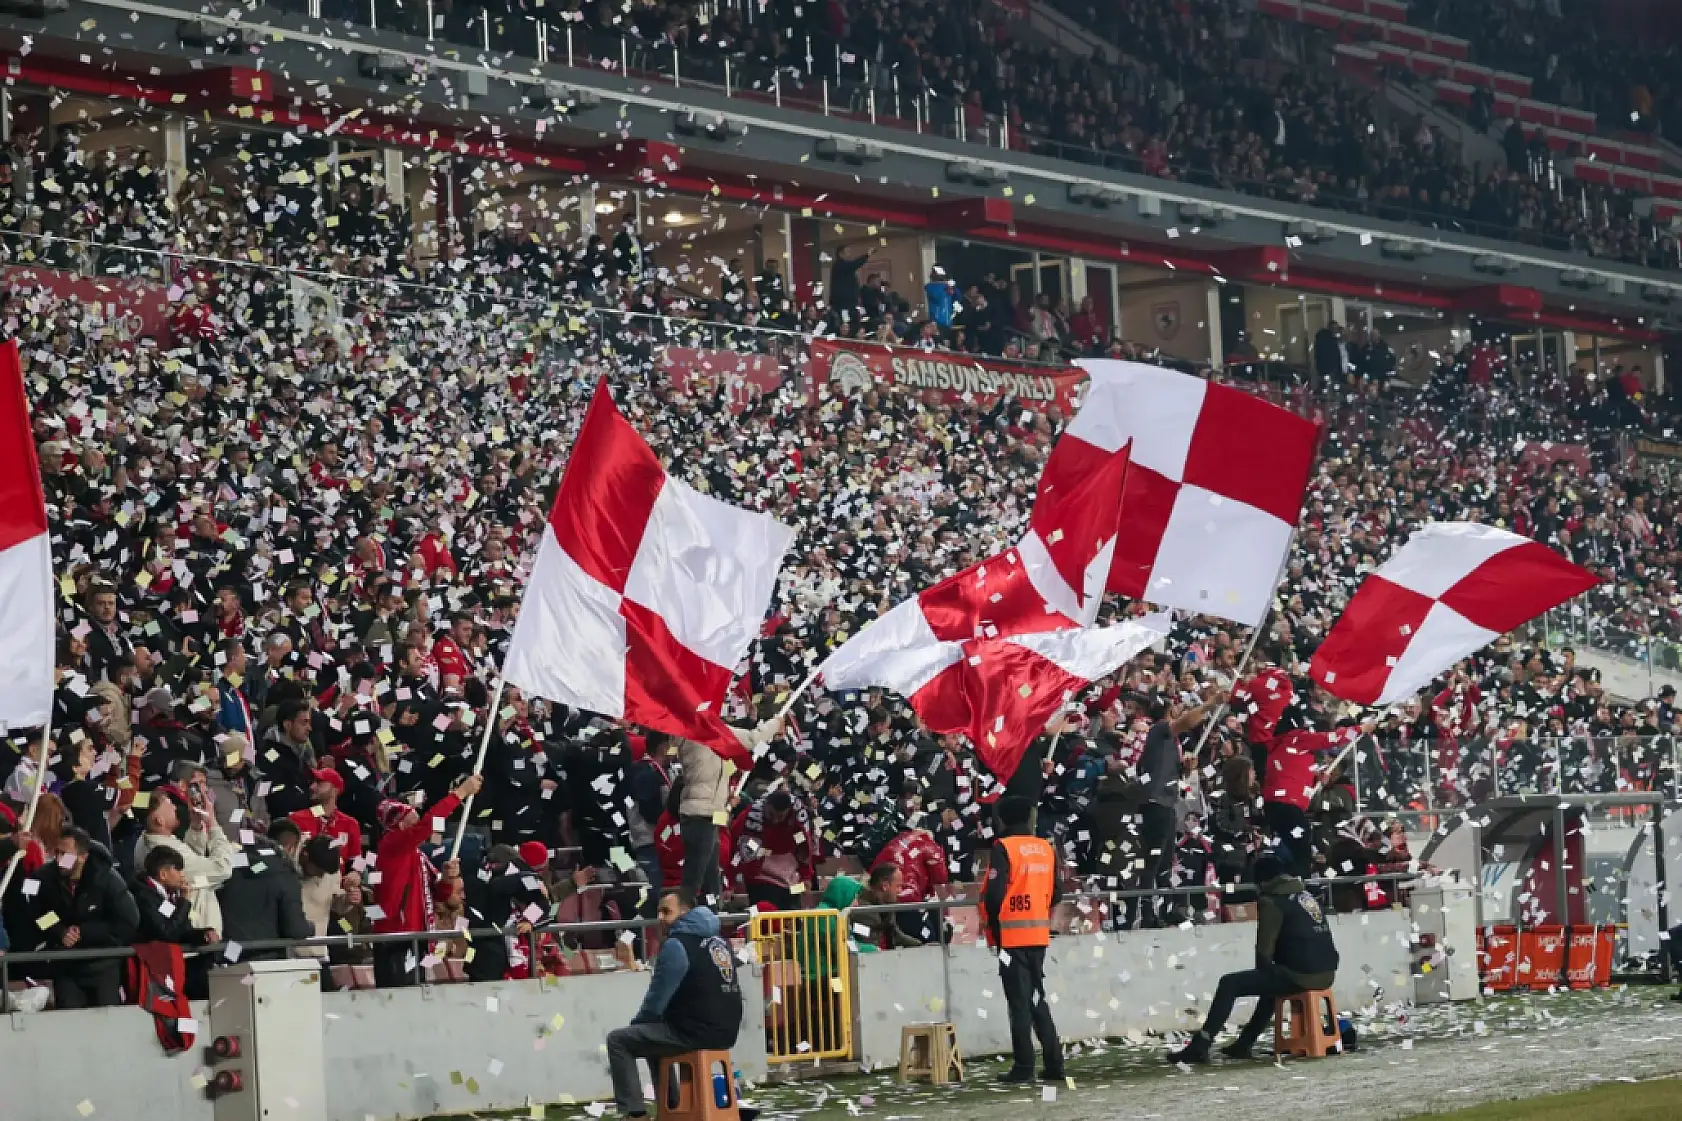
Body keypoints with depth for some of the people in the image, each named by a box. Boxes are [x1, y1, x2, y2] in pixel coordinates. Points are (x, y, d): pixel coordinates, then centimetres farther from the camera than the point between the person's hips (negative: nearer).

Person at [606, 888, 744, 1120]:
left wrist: (635, 1023, 13)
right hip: (724, 1031, 9)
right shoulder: (718, 940, 15)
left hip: (696, 1033, -9)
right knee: (654, 1034, 32)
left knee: (618, 1040, 3)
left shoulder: (676, 945, -11)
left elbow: (656, 1002, -8)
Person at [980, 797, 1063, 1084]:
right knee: (1037, 999, 14)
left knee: (1019, 1001, -1)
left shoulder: (1003, 848, -10)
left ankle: (1023, 1067, -1)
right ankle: (1054, 1063, 12)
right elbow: (1054, 893, 11)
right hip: (1039, 934, 6)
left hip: (1012, 936, -6)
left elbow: (994, 893, -15)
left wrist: (990, 923, 0)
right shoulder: (1046, 848, 8)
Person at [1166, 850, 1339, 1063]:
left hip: (1301, 975, -8)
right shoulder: (1306, 894, 19)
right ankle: (1243, 1044, 39)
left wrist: (1263, 970, 17)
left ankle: (1199, 1046, -5)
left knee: (1229, 984, -1)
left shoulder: (1271, 902, -5)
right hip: (1326, 973, 8)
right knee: (1271, 982, 37)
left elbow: (1265, 948, -4)